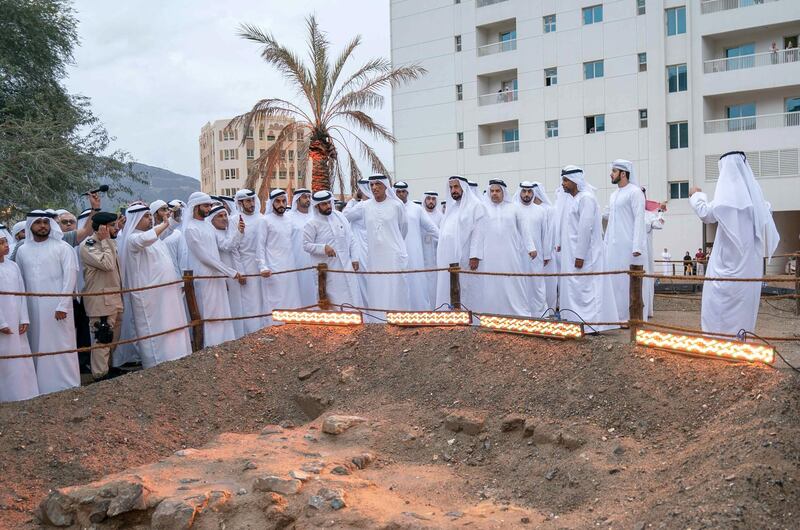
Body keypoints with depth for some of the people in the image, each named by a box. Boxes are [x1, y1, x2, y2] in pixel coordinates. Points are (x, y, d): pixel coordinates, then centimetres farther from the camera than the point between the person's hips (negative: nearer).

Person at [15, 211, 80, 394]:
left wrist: (63, 305, -14)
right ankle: (41, 387, 15)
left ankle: (68, 387, 7)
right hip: (33, 309, 4)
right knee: (38, 349, 7)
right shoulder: (23, 251, 8)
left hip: (58, 307, -3)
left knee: (61, 347, -1)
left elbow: (70, 276, -8)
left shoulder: (62, 248, -3)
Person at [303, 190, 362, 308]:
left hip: (346, 265, 4)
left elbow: (351, 238, 11)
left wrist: (354, 258, 7)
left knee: (352, 297, 6)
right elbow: (306, 245, -7)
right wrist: (323, 248, -21)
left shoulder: (340, 216, 7)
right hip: (327, 270, -4)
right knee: (333, 301, -2)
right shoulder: (312, 224, -7)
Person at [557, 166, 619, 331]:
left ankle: (591, 323, -2)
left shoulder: (586, 198, -13)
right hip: (571, 253, 9)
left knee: (585, 288, -7)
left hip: (584, 254, -9)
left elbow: (585, 228, -18)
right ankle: (574, 321, 15)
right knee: (571, 288, 10)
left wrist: (580, 256, -20)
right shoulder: (569, 199, 15)